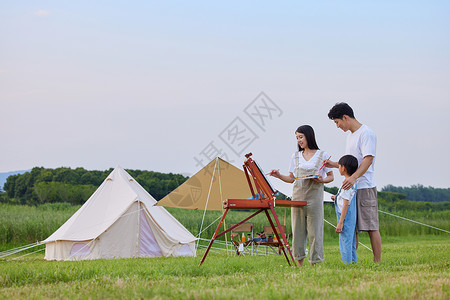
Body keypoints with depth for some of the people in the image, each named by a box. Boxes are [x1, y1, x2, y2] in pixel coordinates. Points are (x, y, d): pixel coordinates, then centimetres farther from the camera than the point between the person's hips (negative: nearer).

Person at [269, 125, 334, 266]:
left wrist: (322, 180, -12)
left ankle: (315, 264, 0)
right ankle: (299, 264, 9)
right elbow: (291, 178, 16)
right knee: (298, 230, 3)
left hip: (315, 197, -4)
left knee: (314, 231, -5)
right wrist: (279, 175, 0)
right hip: (298, 196, 4)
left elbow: (331, 176, 8)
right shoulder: (295, 156, 14)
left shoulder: (322, 155, 3)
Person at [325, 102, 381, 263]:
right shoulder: (350, 135, 20)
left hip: (365, 187, -9)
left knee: (371, 226, -7)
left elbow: (368, 159, -21)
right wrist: (334, 165, 14)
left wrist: (353, 177, -34)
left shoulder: (366, 133, -9)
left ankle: (377, 262, -5)